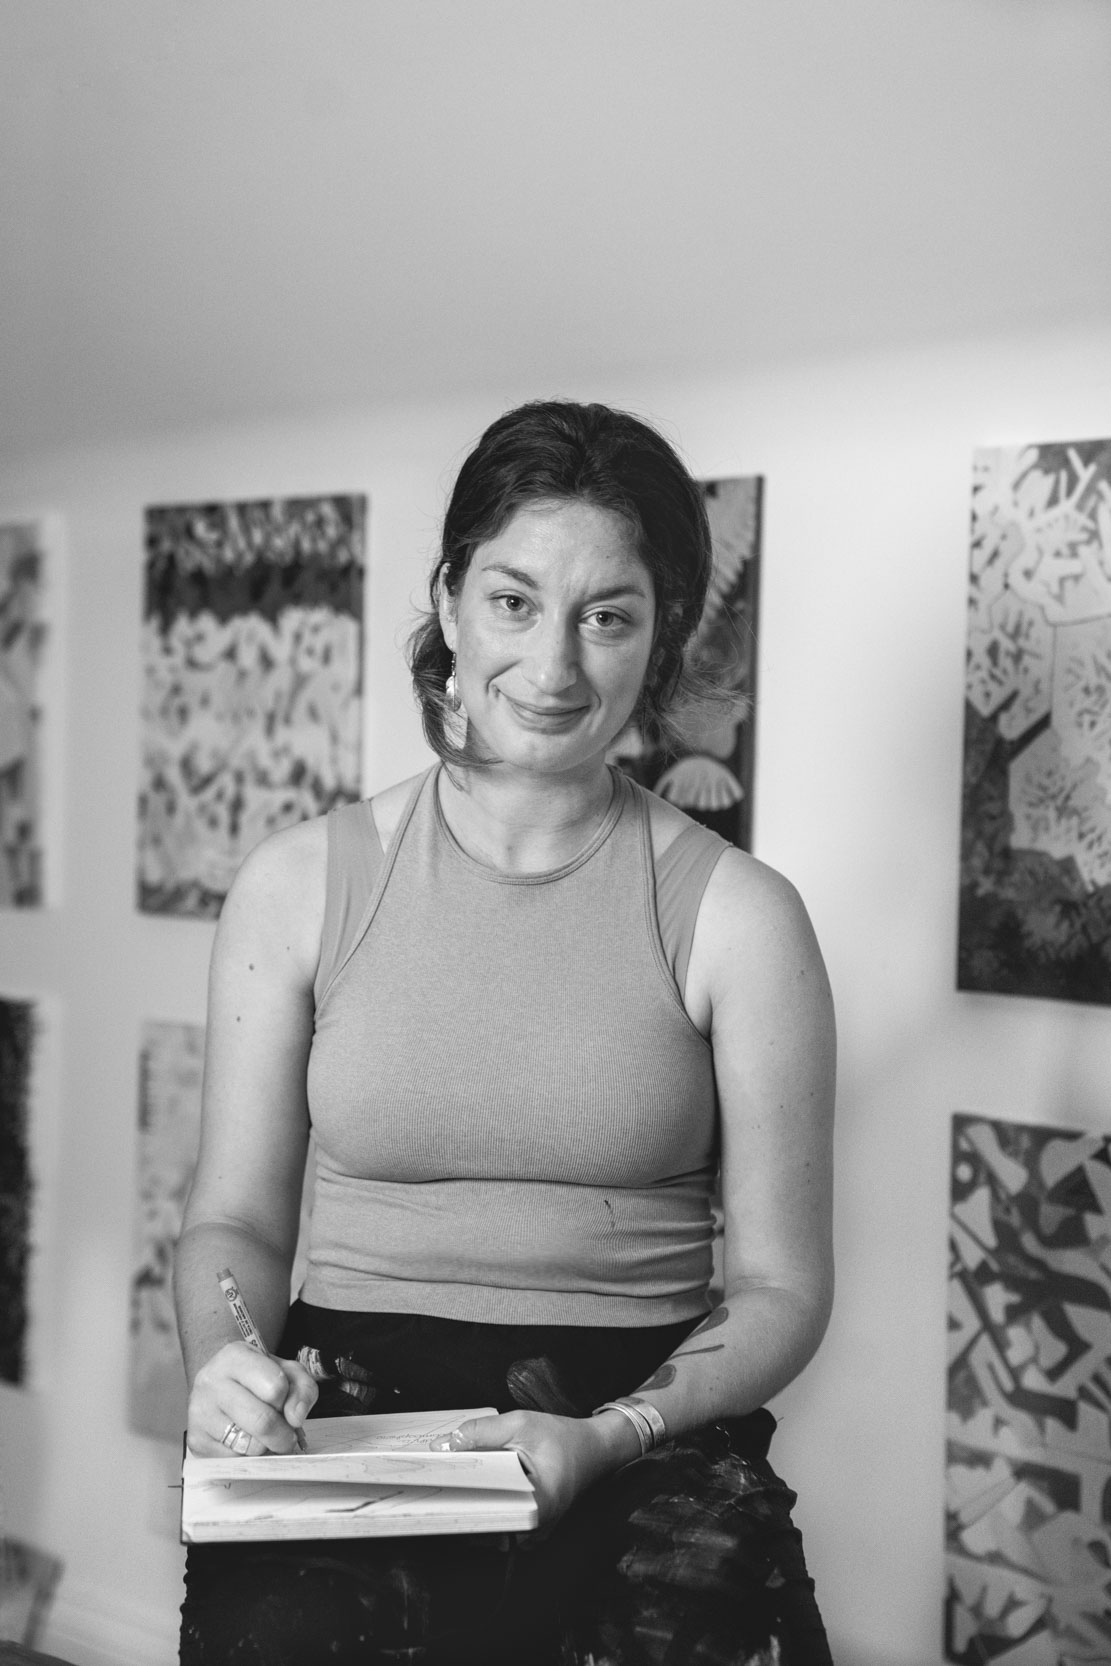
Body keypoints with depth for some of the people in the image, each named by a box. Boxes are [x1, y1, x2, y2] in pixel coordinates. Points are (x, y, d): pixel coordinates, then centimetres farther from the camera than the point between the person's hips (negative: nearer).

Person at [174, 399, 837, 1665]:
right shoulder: (300, 884, 5)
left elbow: (779, 1286, 2)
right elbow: (235, 1218, 10)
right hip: (347, 1421, 0)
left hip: (647, 1444, 0)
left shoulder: (736, 918, 1)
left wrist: (610, 1436, -14)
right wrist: (223, 1364, -11)